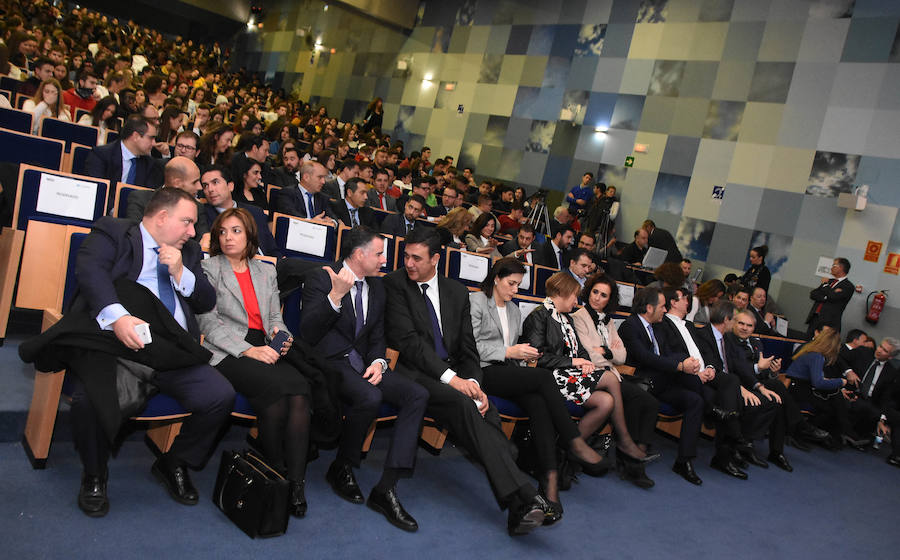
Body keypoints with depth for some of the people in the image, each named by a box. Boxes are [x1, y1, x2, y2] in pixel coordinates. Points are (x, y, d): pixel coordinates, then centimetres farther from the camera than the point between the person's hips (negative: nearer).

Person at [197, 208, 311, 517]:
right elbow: (209, 322, -2)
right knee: (276, 386, -33)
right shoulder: (208, 268, 8)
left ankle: (295, 481, -29)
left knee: (300, 389, -29)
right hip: (226, 353, -4)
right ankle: (275, 470, -17)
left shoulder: (266, 271, 22)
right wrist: (248, 350, -15)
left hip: (264, 349, 4)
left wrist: (279, 333, -3)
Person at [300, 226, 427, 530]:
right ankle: (341, 468, -6)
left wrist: (378, 362, -4)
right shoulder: (321, 279, -6)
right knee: (370, 397, -35)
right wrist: (335, 296, -27)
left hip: (361, 364, 7)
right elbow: (307, 334, -16)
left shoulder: (377, 287, 15)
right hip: (328, 362, -7)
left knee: (417, 394, -17)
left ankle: (386, 488, -19)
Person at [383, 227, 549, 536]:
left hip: (454, 375, 5)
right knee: (462, 404, -32)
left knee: (486, 411, -26)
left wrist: (474, 382, -9)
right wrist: (449, 377, -18)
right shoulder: (395, 284, 1)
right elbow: (408, 340, -10)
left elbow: (468, 347, 12)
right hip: (413, 373, -4)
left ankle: (518, 509, -33)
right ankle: (522, 497, -37)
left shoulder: (457, 292, 15)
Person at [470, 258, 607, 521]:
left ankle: (550, 480, -38)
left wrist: (524, 356, 8)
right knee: (545, 377, -29)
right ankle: (574, 443, -25)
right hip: (485, 372, -6)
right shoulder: (477, 300, 4)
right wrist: (508, 352, -12)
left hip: (510, 372, 6)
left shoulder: (514, 310, 27)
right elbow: (471, 345, -7)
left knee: (537, 401, -29)